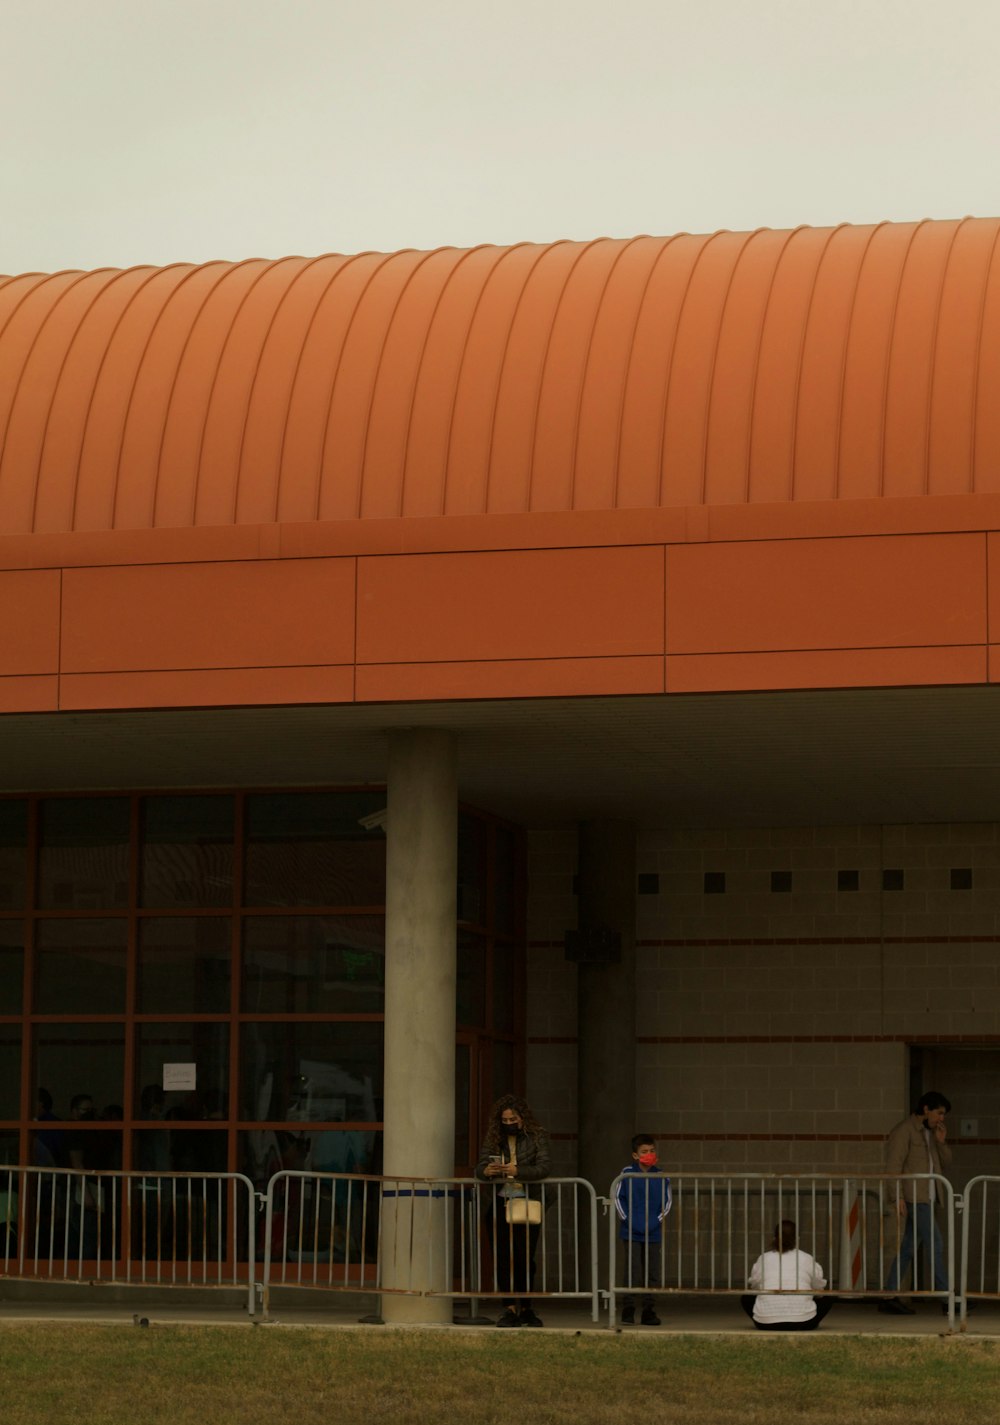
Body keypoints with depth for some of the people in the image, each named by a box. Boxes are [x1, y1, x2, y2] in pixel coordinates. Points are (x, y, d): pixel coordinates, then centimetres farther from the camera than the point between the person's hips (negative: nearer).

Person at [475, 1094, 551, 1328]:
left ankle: (524, 1307, 12)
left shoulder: (537, 1136, 1)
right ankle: (510, 1307, -2)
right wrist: (487, 1171, -22)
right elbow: (479, 1167, 3)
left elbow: (543, 1168, -10)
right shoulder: (493, 1138, 10)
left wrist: (517, 1171, -25)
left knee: (524, 1258, -1)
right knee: (502, 1258, -4)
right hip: (500, 1203, 3)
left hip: (527, 1203, -2)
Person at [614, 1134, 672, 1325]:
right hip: (632, 1232, -2)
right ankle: (628, 1311, 3)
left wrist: (658, 1220, -5)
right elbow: (618, 1198, 0)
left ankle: (648, 1312, 13)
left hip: (653, 1233, 2)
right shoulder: (627, 1174, -2)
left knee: (653, 1273, 5)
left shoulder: (661, 1176, 2)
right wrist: (626, 1219, -7)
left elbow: (667, 1201, 6)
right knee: (633, 1272, -3)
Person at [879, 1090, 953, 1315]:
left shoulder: (930, 1132, 19)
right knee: (935, 1247, -10)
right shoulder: (904, 1131, -8)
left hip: (925, 1199, 9)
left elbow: (945, 1163, 21)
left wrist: (941, 1142, 2)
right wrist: (898, 1197, -21)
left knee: (907, 1249, 7)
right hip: (914, 1198, -9)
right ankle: (946, 1299, -10)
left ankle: (890, 1297, 10)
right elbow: (893, 1165, -13)